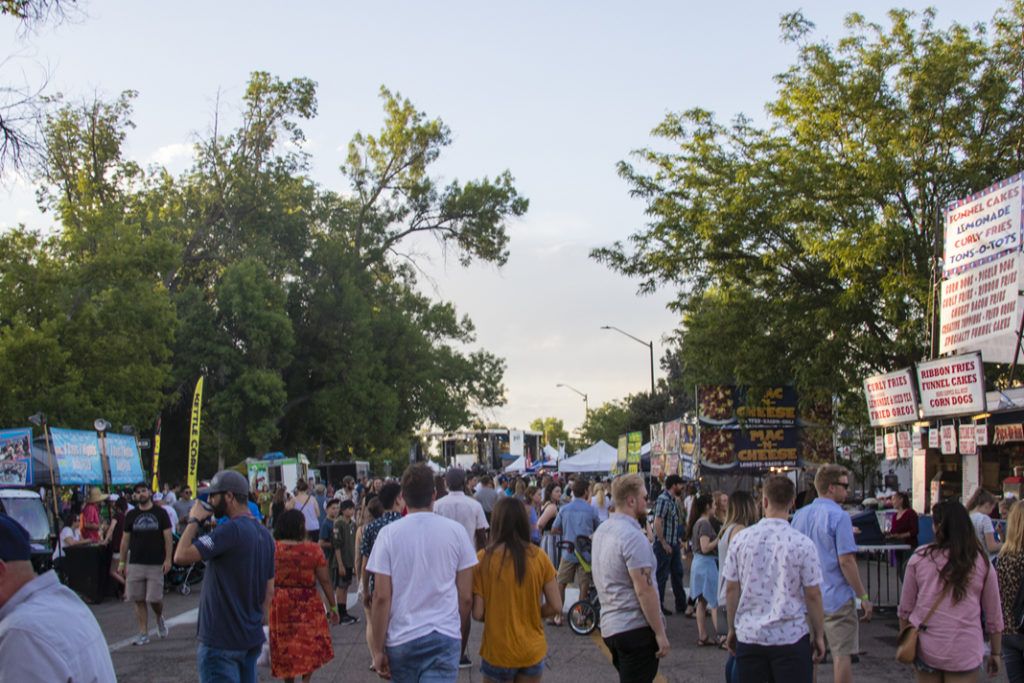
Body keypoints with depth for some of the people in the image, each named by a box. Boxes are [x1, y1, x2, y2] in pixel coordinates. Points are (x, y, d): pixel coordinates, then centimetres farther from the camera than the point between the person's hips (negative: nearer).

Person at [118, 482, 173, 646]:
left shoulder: (160, 513, 3)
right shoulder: (131, 515, 10)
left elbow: (168, 537, 1)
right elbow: (125, 539, 13)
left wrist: (167, 559, -8)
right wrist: (122, 562, 9)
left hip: (156, 564, -2)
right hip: (135, 563, 3)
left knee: (155, 598, -6)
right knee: (138, 600, 1)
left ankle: (159, 618, 25)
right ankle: (143, 633, 9)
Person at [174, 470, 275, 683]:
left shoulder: (232, 530, -19)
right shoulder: (264, 533, 10)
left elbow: (181, 556, -24)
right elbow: (269, 591, 14)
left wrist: (194, 521, -10)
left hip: (222, 643, -9)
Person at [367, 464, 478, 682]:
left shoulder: (389, 534, -4)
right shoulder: (455, 531, -1)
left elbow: (381, 597, -7)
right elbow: (466, 596, 1)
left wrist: (378, 650, 0)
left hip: (401, 639, 1)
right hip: (445, 638, 0)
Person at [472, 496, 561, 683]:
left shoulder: (482, 559, -12)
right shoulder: (539, 557, -7)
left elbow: (478, 614, -11)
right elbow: (556, 607, -5)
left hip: (497, 653, -2)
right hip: (533, 652, 2)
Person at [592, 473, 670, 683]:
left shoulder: (601, 531, 12)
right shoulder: (633, 537, -18)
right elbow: (644, 589, -21)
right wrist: (660, 633, -17)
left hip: (609, 626, 9)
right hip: (636, 627, -9)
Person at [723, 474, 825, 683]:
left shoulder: (740, 539, -2)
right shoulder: (803, 544, -9)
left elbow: (731, 589, 3)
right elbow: (812, 595, -5)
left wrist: (732, 629, 15)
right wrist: (819, 635, 7)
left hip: (748, 635, 3)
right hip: (790, 636, -2)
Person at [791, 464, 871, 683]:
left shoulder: (799, 515, 7)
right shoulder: (839, 516, -14)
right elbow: (846, 561, -18)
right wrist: (863, 596, -11)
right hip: (836, 598, -6)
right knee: (842, 654, 0)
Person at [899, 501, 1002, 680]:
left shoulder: (920, 557, -3)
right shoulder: (981, 562, -3)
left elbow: (905, 608, 4)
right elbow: (994, 616, 4)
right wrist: (995, 653, 16)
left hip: (925, 649, 1)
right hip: (964, 654, -1)